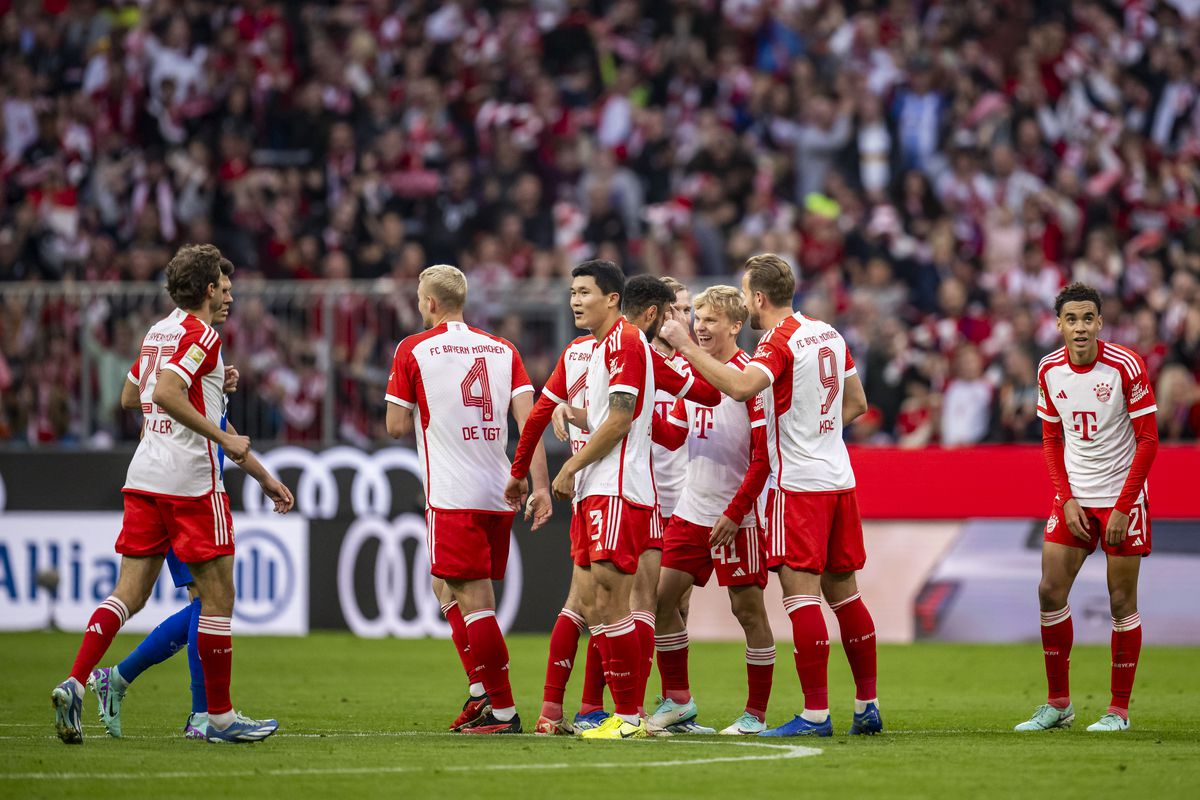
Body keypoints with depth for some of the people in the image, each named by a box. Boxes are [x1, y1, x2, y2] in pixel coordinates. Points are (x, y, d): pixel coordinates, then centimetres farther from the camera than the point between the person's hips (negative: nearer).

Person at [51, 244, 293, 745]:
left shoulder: (157, 332, 16)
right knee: (218, 596, 1)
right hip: (191, 482, -8)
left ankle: (74, 684, -13)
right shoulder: (201, 336, -10)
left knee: (129, 593, 4)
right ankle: (220, 715, 5)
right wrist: (224, 438, -20)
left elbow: (129, 396, 28)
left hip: (144, 477, 8)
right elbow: (165, 394, -23)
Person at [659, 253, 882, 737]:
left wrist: (686, 347, -25)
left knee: (800, 592, -8)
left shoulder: (779, 343, -13)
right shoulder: (827, 334, 12)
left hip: (799, 485, -8)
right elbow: (856, 404, 20)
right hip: (839, 479, 8)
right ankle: (867, 706, 14)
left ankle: (815, 712, -11)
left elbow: (741, 387, -31)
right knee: (843, 590, 12)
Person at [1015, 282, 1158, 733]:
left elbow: (1147, 439, -11)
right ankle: (1058, 705, 10)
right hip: (1073, 497, 5)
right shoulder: (1050, 370, 0)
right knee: (1050, 591, 0)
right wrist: (1066, 499, -2)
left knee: (1122, 603, -2)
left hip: (1122, 497, -5)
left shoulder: (1126, 366, -14)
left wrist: (1123, 507, -15)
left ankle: (1119, 710, 7)